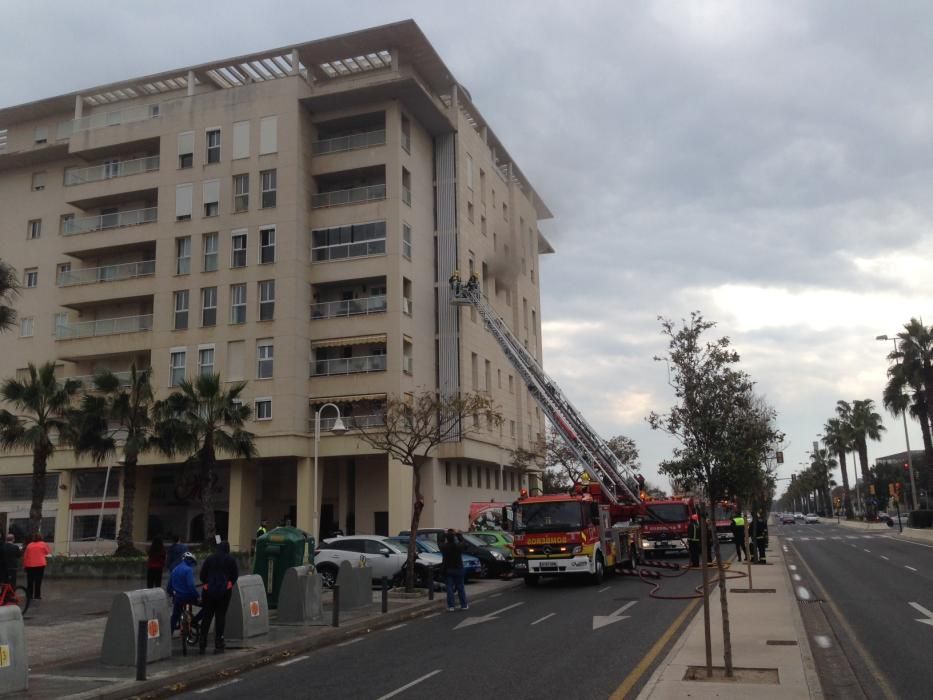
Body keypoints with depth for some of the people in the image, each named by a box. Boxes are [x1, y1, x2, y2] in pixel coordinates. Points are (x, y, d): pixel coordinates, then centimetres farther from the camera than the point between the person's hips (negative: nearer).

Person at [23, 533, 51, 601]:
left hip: (29, 565, 2)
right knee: (38, 581, 2)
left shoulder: (29, 545, 5)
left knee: (30, 582, 10)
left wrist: (24, 565, 14)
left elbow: (25, 556, 6)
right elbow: (48, 552, 13)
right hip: (40, 564, -2)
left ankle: (29, 595, 12)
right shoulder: (43, 544, 1)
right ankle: (37, 596, 2)